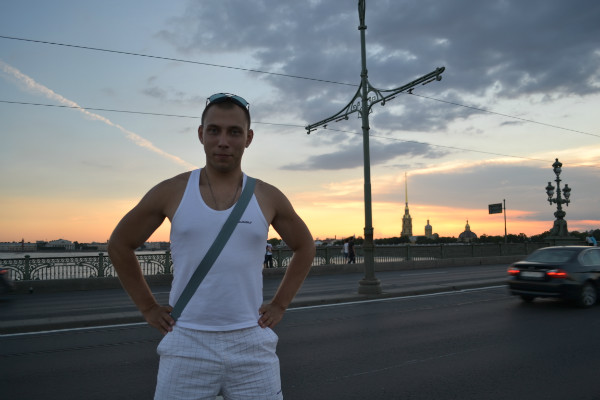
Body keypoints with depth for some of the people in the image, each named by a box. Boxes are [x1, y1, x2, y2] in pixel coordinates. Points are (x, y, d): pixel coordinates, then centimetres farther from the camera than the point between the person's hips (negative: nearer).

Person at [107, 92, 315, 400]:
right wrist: (148, 307, 5)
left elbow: (305, 247, 15)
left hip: (251, 345, 1)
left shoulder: (268, 198, 0)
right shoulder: (170, 192, -3)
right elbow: (119, 245, 9)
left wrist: (279, 305, 8)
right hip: (187, 345, -1)